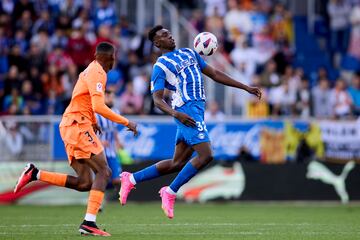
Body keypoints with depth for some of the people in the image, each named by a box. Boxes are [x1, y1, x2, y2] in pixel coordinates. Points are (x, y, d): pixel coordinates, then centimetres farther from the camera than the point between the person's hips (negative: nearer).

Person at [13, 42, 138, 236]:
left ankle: (34, 174, 4)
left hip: (69, 125, 9)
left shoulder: (90, 71, 20)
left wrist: (92, 122, 37)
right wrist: (126, 122, -15)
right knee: (103, 171, -14)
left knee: (84, 183, 5)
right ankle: (89, 222, -24)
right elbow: (99, 107, -20)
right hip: (78, 125, -9)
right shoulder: (97, 73, -10)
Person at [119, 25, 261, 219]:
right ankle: (170, 193, -8)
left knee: (177, 163, 9)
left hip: (197, 110, 8)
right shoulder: (161, 65, -2)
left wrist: (246, 88, 18)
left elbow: (215, 74, 23)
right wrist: (175, 113, -28)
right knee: (205, 155, -18)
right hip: (187, 110, -8)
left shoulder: (189, 53, 20)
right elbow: (157, 99, -9)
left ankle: (131, 179, 18)